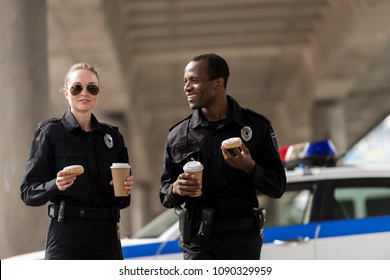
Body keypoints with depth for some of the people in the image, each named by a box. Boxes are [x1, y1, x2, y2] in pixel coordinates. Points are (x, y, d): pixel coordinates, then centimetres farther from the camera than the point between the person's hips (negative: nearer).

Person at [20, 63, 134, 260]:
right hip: (66, 238, -5)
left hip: (106, 238, 5)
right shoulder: (50, 132, 2)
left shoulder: (113, 136, 14)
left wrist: (125, 190, -4)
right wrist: (56, 185, -21)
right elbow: (28, 192, -3)